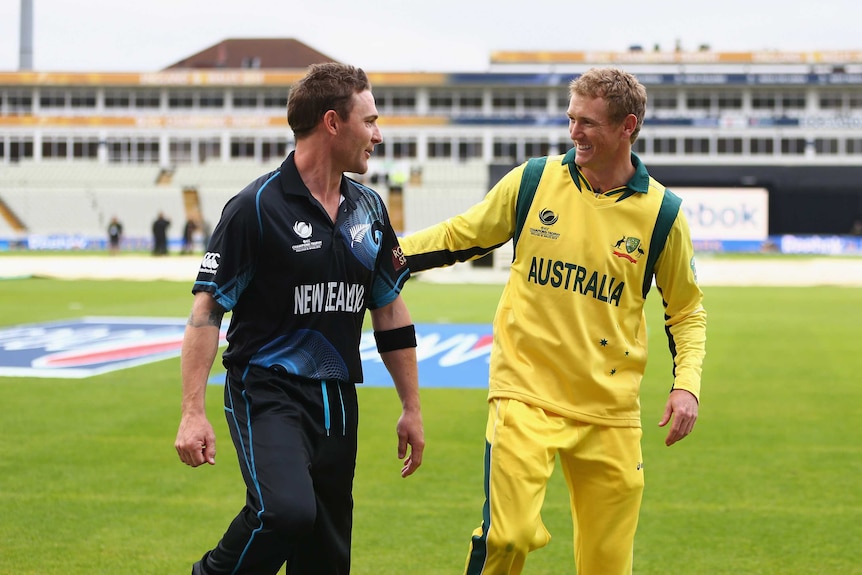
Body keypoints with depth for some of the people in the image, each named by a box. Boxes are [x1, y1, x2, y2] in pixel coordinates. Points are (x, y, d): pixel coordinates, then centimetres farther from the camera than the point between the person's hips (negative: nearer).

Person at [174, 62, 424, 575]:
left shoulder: (369, 209, 10)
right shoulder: (258, 206, -9)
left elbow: (391, 309, 18)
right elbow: (208, 308, -9)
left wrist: (412, 408, 16)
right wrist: (193, 412, -17)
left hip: (337, 400, 6)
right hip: (266, 391, -6)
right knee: (287, 511, -29)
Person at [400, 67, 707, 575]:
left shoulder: (661, 213, 0)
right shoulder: (532, 181, 0)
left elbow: (687, 310, 11)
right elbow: (458, 238, 12)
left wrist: (687, 384, -3)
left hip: (609, 409, 1)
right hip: (526, 391, -1)